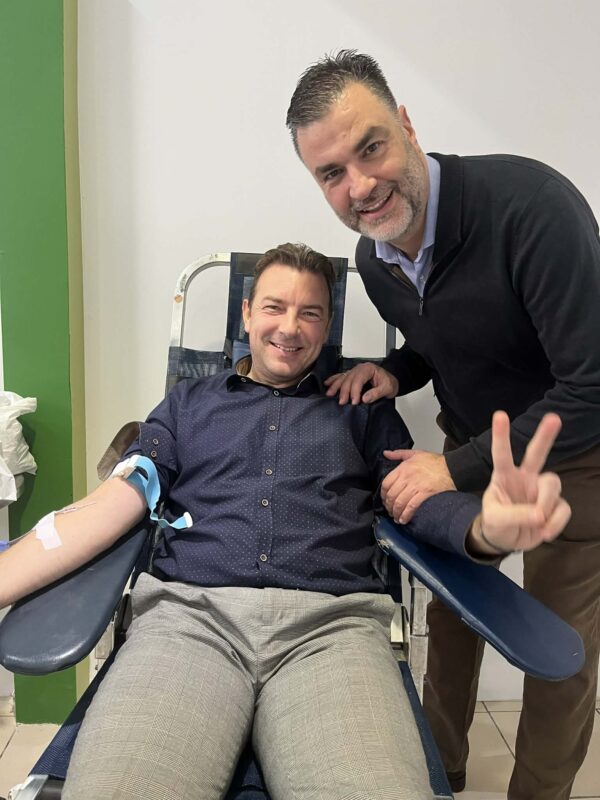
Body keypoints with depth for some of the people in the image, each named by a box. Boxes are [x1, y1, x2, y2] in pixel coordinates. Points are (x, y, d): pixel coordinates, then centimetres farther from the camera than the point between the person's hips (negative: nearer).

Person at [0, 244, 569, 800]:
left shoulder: (363, 409, 21)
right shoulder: (187, 404, 22)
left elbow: (422, 501, 9)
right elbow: (109, 506, 12)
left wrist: (486, 528, -17)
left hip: (331, 621, 0)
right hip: (190, 612, 1)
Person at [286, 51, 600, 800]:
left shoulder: (530, 205, -31)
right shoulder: (373, 260, -8)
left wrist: (458, 469, -27)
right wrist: (393, 372, -9)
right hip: (471, 445, 6)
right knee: (452, 612, 15)